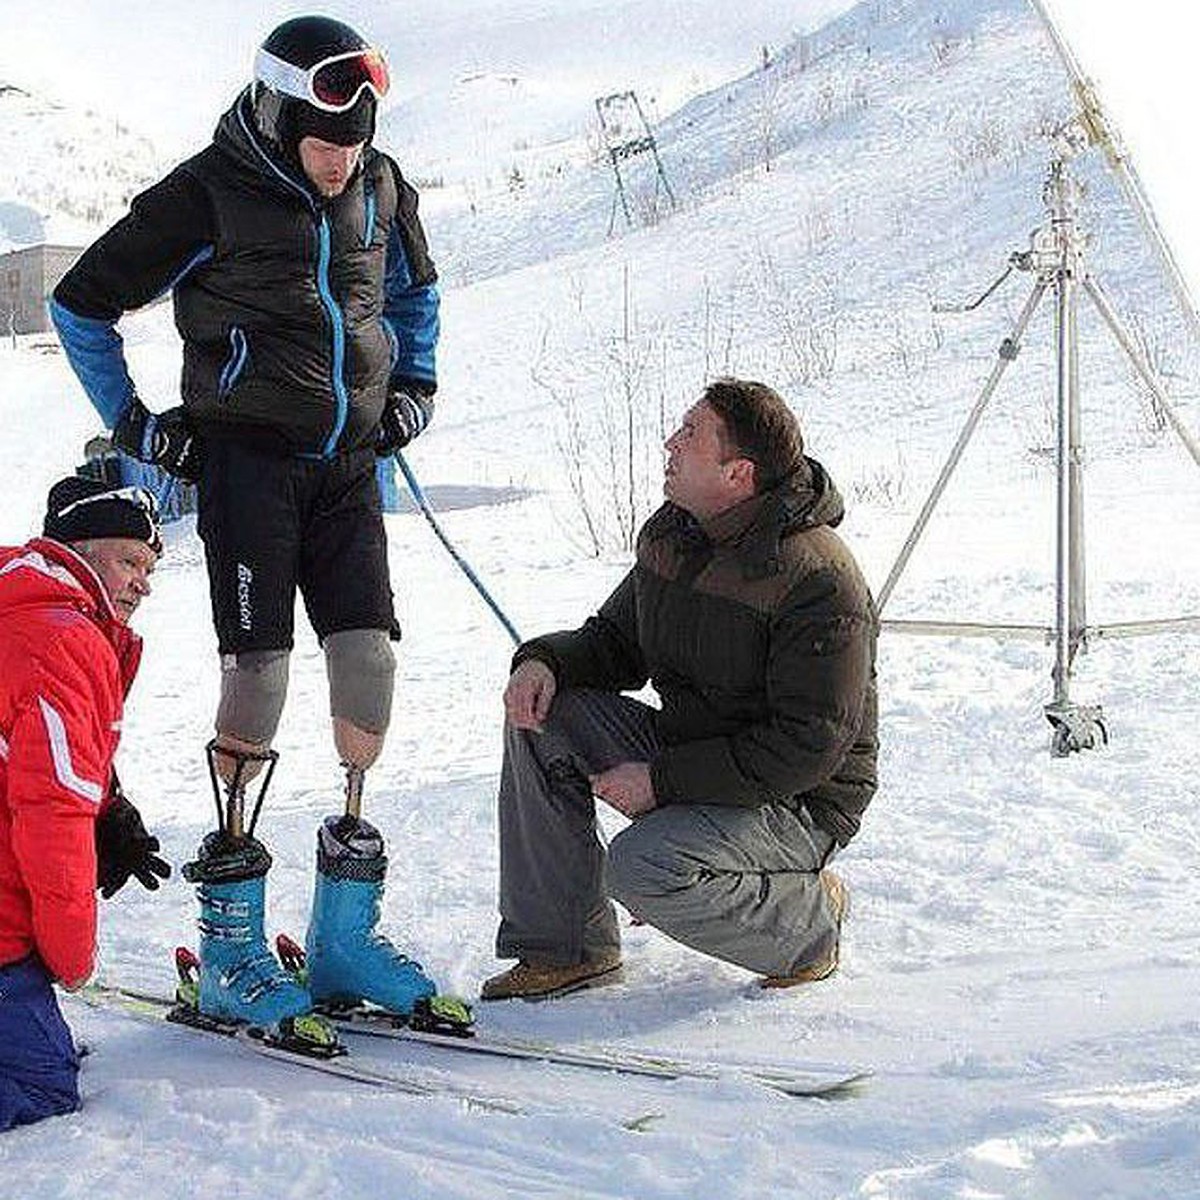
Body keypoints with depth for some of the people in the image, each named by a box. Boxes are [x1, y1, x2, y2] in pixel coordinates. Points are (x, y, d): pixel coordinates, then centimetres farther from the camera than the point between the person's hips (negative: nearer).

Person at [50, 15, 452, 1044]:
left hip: (347, 462, 5)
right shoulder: (208, 198, -8)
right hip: (247, 454, -5)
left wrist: (414, 383, 17)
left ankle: (347, 930, 6)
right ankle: (231, 945, -3)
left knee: (370, 659, -5)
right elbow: (81, 305, 1)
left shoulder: (379, 190, 8)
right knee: (259, 670, -13)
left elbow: (414, 287, 31)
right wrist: (136, 426, 1)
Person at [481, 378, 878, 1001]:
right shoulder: (671, 535, 1)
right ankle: (563, 948, -3)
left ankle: (808, 921, -2)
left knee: (641, 867, -31)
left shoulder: (819, 580, -24)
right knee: (542, 714, -9)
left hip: (799, 803, -8)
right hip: (684, 756, 8)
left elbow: (808, 750, -26)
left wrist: (661, 780, -25)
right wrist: (545, 661, -10)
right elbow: (616, 643, 14)